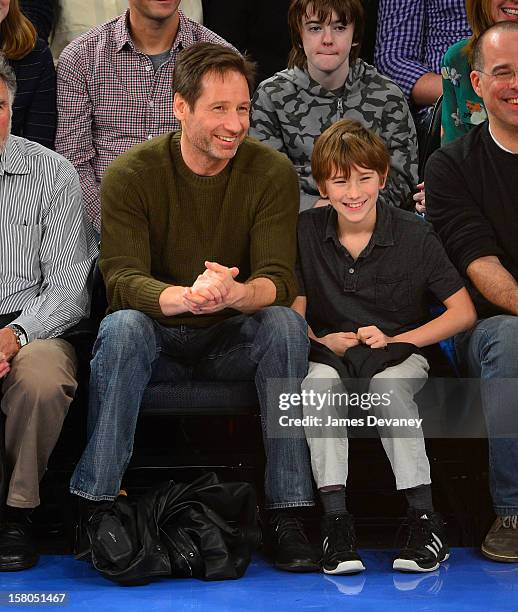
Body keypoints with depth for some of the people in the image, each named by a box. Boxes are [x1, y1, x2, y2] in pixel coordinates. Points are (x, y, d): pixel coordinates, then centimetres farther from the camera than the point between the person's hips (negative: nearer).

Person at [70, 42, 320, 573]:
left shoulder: (272, 172, -7)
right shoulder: (131, 174, -11)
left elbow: (279, 281, -16)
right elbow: (121, 279, -21)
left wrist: (233, 293, -42)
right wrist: (183, 297, -44)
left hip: (235, 339, 1)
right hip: (159, 338, -1)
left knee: (286, 325, -29)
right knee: (123, 326, -33)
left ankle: (286, 514, -27)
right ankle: (93, 504, -26)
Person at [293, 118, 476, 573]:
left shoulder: (415, 236, -5)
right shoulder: (306, 232, 2)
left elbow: (463, 312, -5)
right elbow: (295, 312, 7)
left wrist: (395, 341, -15)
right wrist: (324, 341, -16)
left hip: (401, 352, -1)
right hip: (331, 352, 2)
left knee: (387, 384, -37)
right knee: (318, 383, -34)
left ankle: (425, 518, -32)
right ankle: (335, 519, -35)